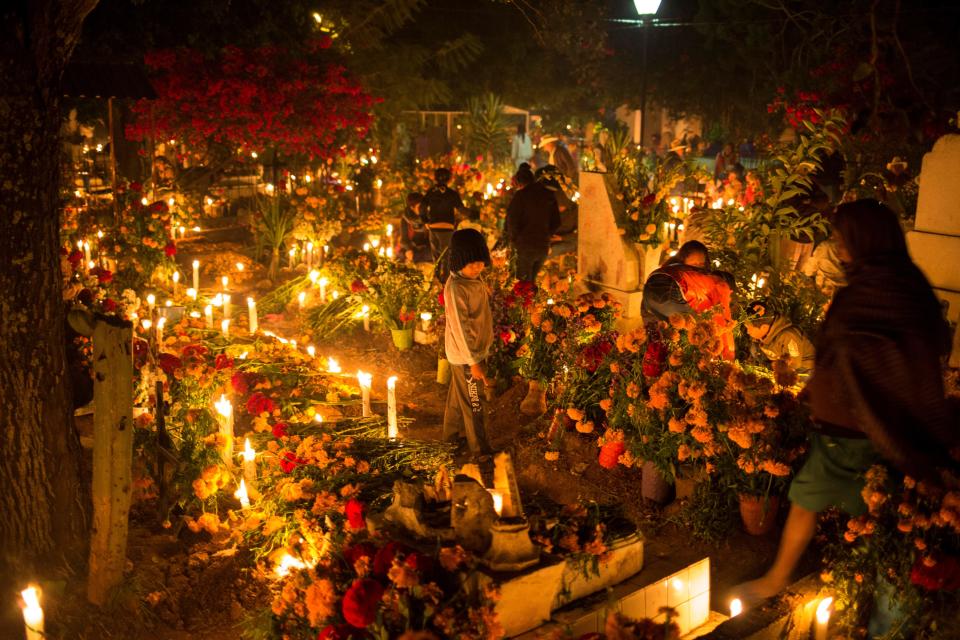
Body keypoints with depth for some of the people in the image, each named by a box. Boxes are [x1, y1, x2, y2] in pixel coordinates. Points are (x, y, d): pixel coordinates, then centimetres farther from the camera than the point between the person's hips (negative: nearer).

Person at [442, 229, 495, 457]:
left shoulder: (475, 278, -1)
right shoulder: (456, 288, -27)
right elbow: (459, 329, -25)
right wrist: (473, 362, -21)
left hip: (476, 350, 8)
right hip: (466, 356, -8)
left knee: (458, 396, 24)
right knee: (474, 404, 7)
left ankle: (452, 435, 42)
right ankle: (480, 450, 22)